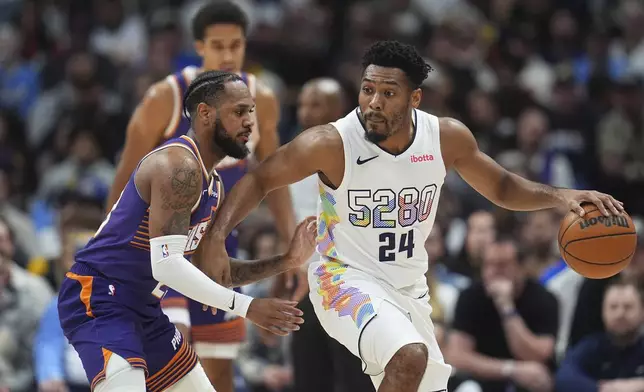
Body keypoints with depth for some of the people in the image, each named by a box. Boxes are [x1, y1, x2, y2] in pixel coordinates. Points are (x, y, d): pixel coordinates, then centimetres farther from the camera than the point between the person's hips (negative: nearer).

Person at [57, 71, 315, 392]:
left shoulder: (212, 186, 14)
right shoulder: (179, 166, -19)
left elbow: (212, 270, 21)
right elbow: (166, 265, -27)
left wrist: (285, 262, 10)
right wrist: (247, 307, -26)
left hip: (144, 311, 11)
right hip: (98, 299, -11)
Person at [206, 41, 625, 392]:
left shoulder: (447, 137, -9)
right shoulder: (331, 144, -21)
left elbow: (501, 187, 7)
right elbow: (260, 180, -9)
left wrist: (561, 196, -9)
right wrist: (217, 240, -22)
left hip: (409, 289, 6)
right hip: (347, 278, -6)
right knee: (411, 356, -33)